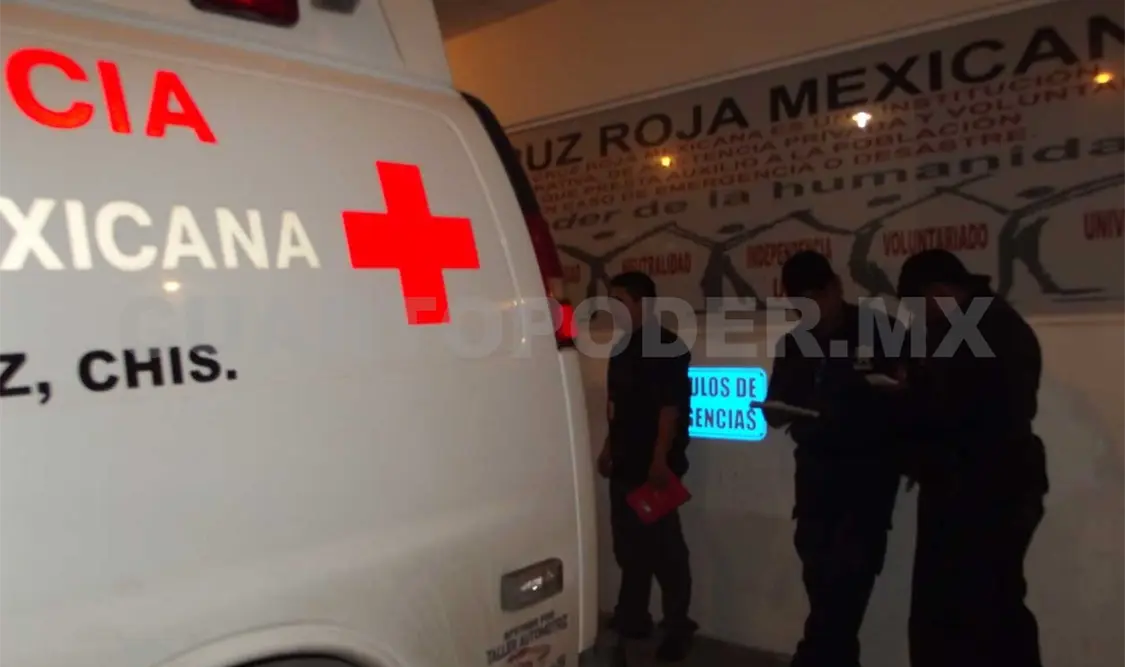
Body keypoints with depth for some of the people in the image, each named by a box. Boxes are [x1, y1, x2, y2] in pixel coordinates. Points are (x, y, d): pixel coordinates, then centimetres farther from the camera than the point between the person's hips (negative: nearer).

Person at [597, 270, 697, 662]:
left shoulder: (667, 347, -13)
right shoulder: (622, 348, 13)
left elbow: (672, 407, -18)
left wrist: (661, 459, -22)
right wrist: (609, 449, 18)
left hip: (654, 466, -9)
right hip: (626, 465, 9)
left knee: (665, 548, -1)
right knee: (629, 546, 16)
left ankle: (677, 629, 12)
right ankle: (632, 620, 28)